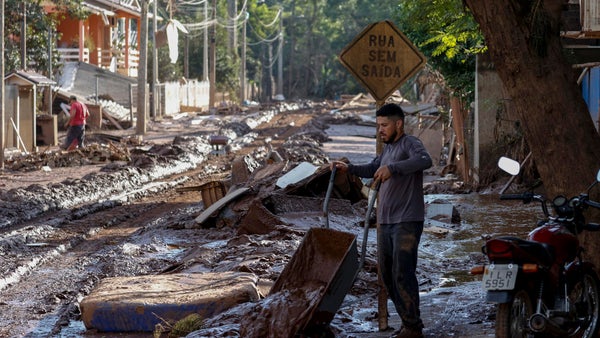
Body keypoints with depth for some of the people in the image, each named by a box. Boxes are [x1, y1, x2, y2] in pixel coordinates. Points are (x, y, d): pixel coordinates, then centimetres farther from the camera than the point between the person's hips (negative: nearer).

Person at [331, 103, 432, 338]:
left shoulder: (409, 144, -11)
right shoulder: (388, 148, 17)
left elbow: (424, 160, -31)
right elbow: (372, 169, 31)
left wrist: (392, 167, -43)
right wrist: (349, 168, 13)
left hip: (407, 222, -9)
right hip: (386, 222, 9)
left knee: (403, 274, -11)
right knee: (387, 273, 11)